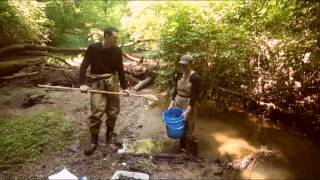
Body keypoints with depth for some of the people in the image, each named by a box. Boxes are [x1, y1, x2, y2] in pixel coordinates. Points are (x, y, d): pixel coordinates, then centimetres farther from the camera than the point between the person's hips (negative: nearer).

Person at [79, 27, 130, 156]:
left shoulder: (117, 50, 1)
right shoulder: (93, 48, -6)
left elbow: (120, 69, 6)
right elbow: (84, 65, -5)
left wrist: (124, 87, 5)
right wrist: (82, 83, -15)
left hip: (112, 81, 3)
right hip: (97, 82, -2)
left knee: (113, 109, 5)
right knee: (96, 111, -8)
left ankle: (110, 131, 31)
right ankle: (93, 140, 4)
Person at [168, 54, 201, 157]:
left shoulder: (195, 77, -17)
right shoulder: (178, 75, 2)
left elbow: (194, 96, -19)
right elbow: (175, 90, 9)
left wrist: (188, 111, -22)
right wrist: (171, 103, 2)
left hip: (188, 105, -6)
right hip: (177, 103, 7)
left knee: (188, 129, 1)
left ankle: (192, 154, 17)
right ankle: (183, 148, 35)